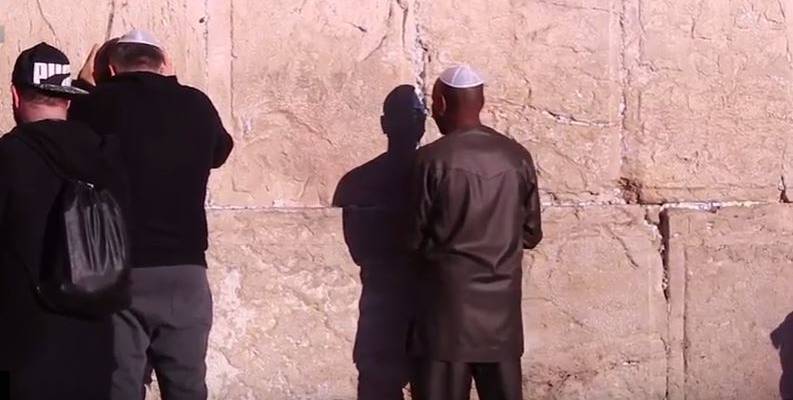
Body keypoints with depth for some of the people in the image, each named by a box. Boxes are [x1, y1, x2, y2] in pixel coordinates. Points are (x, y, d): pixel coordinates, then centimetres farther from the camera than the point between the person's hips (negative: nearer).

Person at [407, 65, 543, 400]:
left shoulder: (432, 159, -11)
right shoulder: (517, 157, 1)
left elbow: (415, 237, -5)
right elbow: (531, 234, 7)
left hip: (448, 299, -4)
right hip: (502, 298, 4)